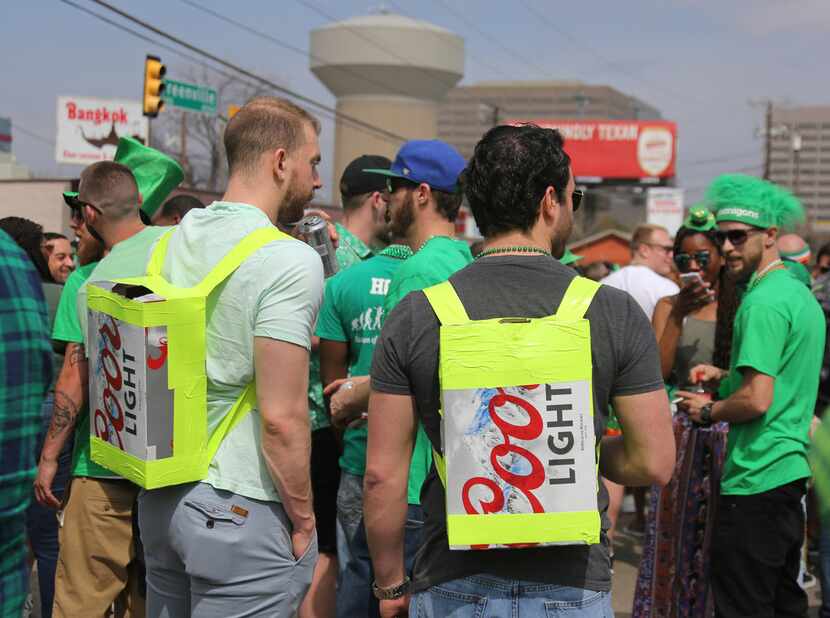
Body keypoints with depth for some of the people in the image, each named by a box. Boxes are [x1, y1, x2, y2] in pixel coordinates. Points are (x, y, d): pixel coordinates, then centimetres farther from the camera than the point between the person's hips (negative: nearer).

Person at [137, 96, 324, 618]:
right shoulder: (290, 261, -16)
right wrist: (304, 521, -9)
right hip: (241, 511, -8)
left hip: (160, 497, 8)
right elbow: (282, 417, -20)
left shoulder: (170, 242, 6)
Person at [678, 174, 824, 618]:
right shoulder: (800, 293, 14)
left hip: (754, 481, -10)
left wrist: (708, 411, -7)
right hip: (792, 471, 10)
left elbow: (757, 399, -24)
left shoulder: (762, 304, -17)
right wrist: (725, 376, 14)